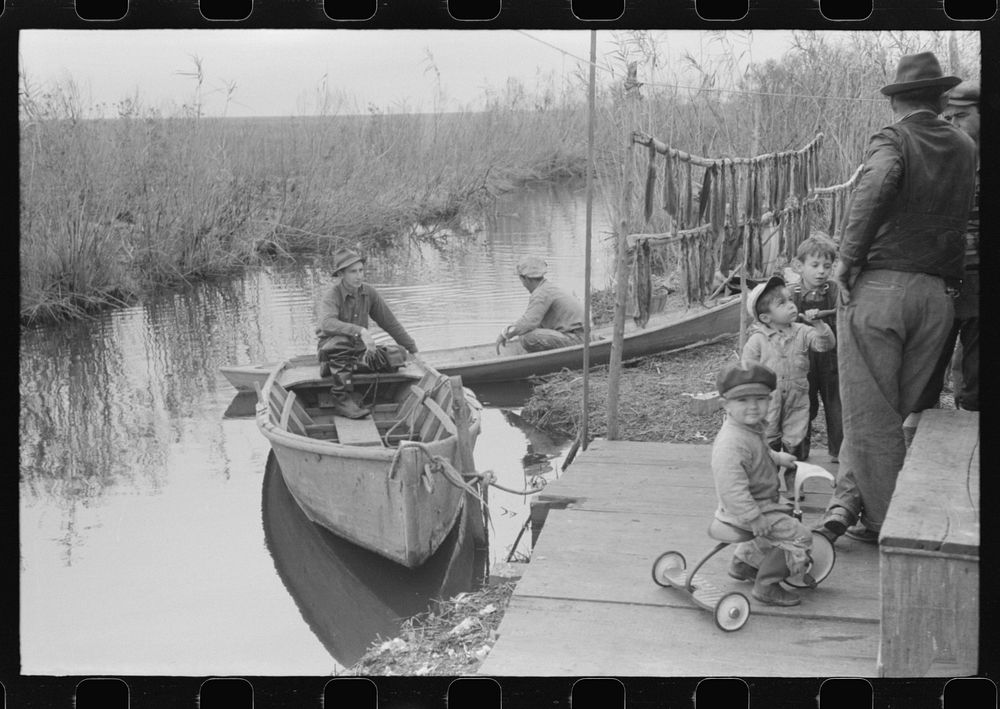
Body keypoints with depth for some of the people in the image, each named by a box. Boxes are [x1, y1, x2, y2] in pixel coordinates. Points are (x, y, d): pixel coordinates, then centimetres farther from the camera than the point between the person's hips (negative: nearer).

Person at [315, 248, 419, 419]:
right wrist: (361, 331, -48)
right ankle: (342, 399, -35)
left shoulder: (369, 294, -2)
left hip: (358, 348, 6)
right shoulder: (331, 296, -17)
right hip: (331, 346, -5)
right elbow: (328, 323, -37)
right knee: (340, 342, -39)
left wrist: (412, 349, 10)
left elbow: (390, 323, 8)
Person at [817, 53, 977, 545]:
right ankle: (847, 502, 13)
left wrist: (848, 259, -18)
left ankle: (884, 522, 7)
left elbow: (876, 187, -24)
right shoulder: (966, 149, 11)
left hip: (879, 286, -4)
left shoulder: (892, 140, -4)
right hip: (938, 293, 5)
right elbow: (964, 219, 7)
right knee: (899, 410, 12)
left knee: (869, 411, 3)